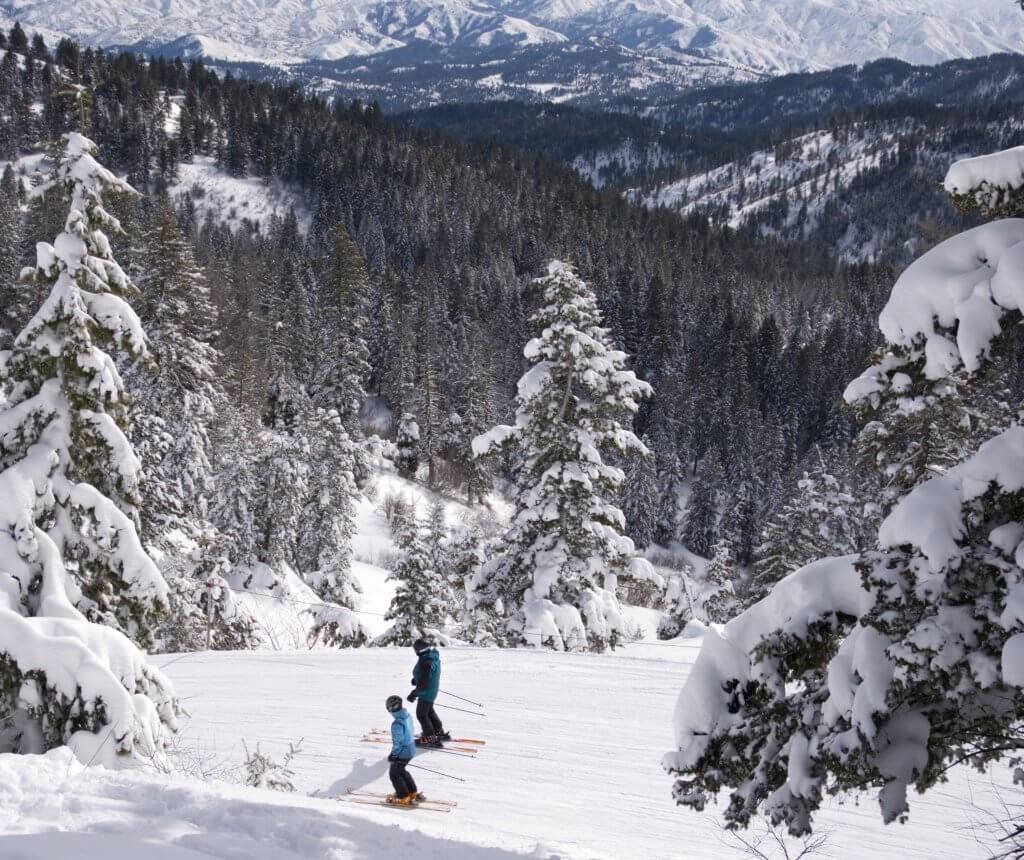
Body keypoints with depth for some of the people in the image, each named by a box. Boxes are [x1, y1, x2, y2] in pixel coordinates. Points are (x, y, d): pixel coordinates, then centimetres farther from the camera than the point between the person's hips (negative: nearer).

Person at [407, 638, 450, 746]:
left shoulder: (426, 663, -34)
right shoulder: (434, 656, -3)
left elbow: (423, 684, -30)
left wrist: (414, 694, -21)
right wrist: (416, 679, 21)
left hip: (426, 692, -10)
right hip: (432, 690, 10)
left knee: (421, 714, 6)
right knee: (429, 711, 27)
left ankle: (431, 739, 14)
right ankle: (440, 732, 40)